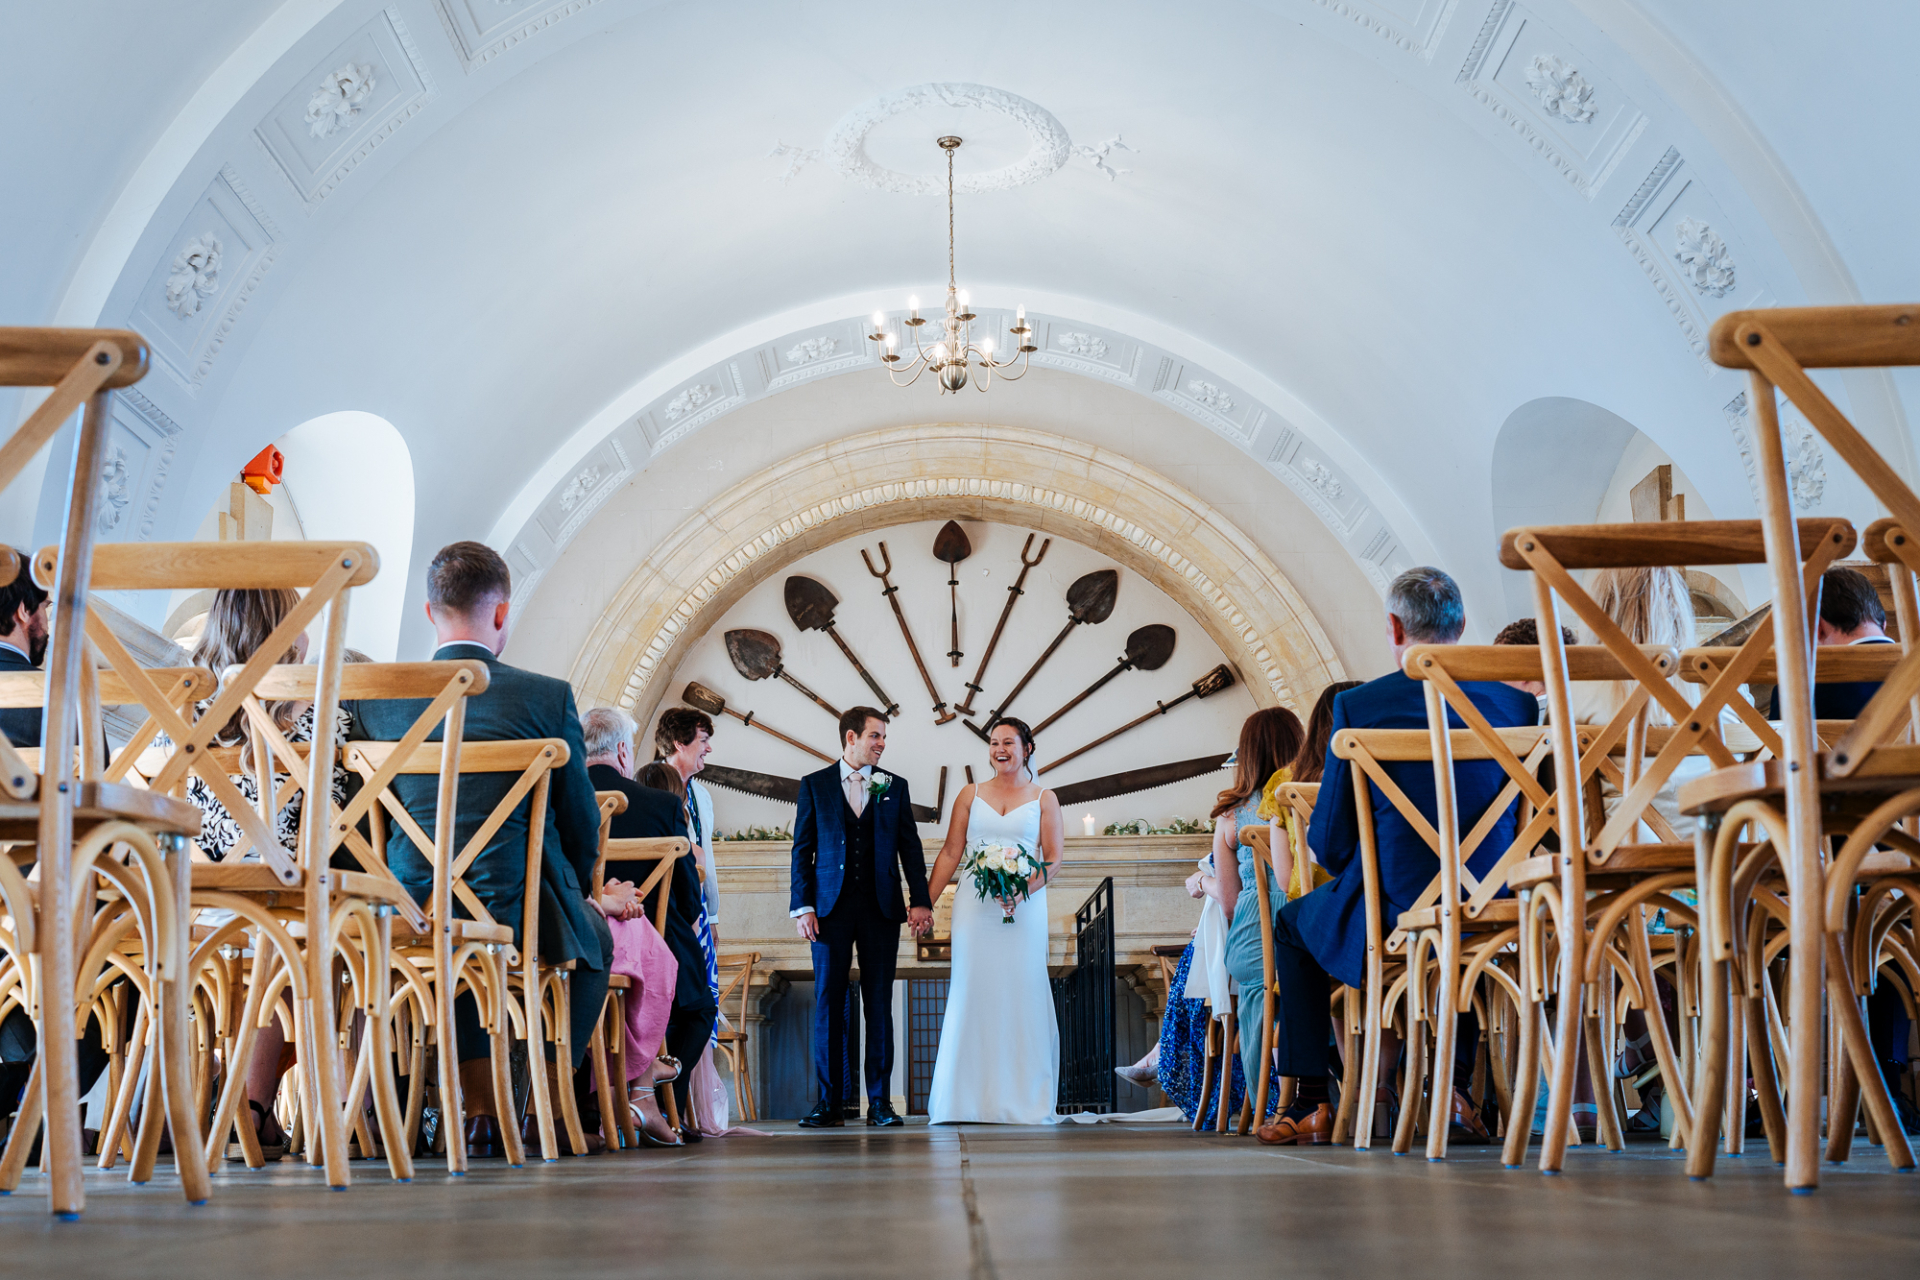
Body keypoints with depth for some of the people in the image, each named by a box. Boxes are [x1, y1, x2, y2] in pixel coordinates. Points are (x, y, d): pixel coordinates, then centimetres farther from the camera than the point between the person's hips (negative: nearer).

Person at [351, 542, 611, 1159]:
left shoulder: (377, 699, 1)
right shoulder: (547, 697, -8)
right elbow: (582, 829, -1)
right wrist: (568, 894, 19)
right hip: (519, 917, -3)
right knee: (594, 935, 30)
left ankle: (485, 1110, 36)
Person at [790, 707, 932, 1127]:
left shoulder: (895, 787, 11)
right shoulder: (814, 785, 7)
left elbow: (910, 847, 9)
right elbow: (802, 850, 5)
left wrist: (920, 900, -1)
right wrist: (802, 906, -4)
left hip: (881, 907, 1)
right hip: (831, 907, -1)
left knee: (879, 1003, 2)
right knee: (828, 1003, -1)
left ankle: (880, 1102, 6)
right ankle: (829, 1102, 4)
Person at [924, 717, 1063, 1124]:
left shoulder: (1044, 798, 9)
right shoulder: (970, 795, 11)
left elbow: (1053, 859, 3)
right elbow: (949, 855, 9)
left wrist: (1022, 889, -14)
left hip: (1025, 907, -1)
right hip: (975, 905, 1)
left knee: (1022, 994, -2)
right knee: (973, 992, -2)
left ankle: (1022, 1099, 5)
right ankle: (969, 1098, 2)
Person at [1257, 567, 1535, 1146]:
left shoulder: (1356, 706, -9)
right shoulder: (1515, 703, -1)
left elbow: (1329, 842, -7)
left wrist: (1351, 867, 18)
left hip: (1392, 915, -3)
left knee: (1293, 924, 28)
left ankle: (1310, 1104, 24)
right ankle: (1458, 1084, 30)